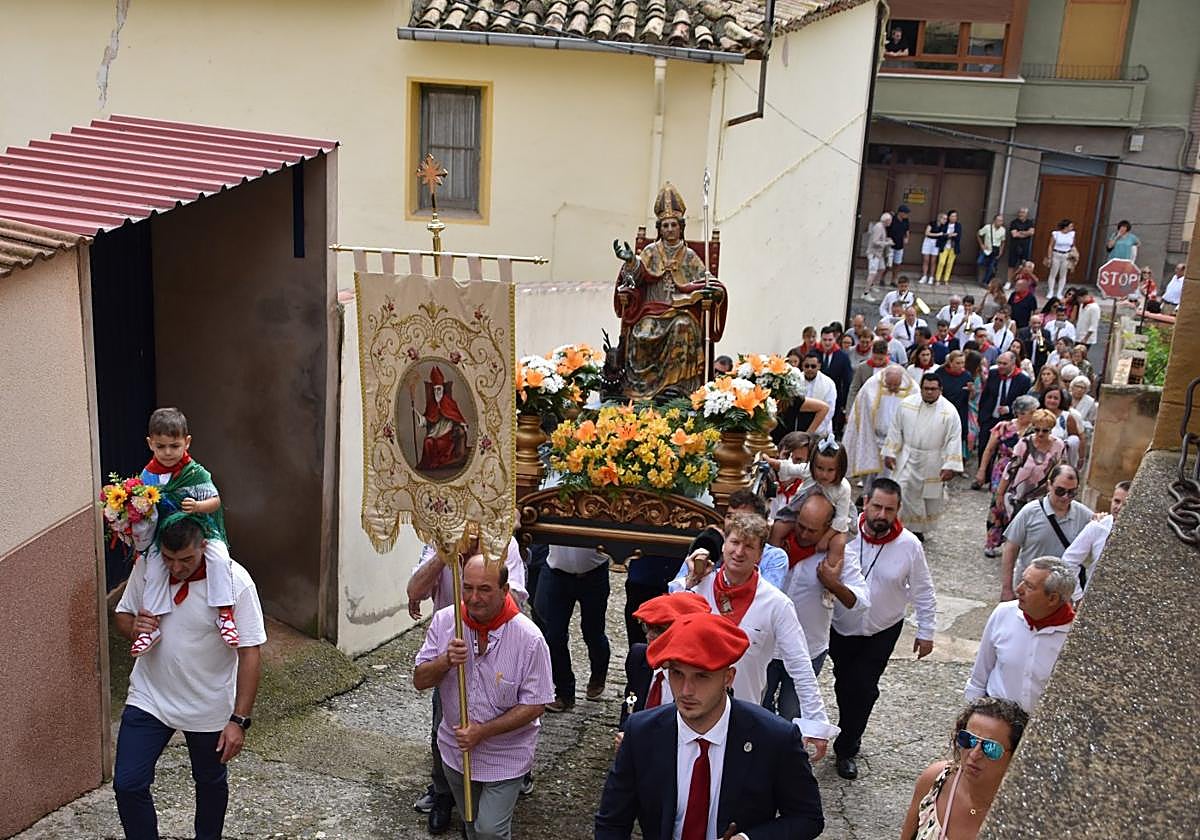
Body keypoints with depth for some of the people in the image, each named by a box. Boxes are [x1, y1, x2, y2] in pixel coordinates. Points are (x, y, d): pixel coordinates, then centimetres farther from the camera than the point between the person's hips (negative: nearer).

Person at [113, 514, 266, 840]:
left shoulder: (235, 581, -23)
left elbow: (250, 654, -20)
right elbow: (121, 615, 7)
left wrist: (239, 720, -23)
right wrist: (133, 627, -19)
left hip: (209, 707, -2)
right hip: (149, 699, 2)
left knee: (210, 782, 19)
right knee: (127, 784, -1)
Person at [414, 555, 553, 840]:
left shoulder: (529, 638, -24)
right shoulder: (444, 620, -13)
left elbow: (534, 706, -18)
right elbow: (420, 681, -7)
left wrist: (483, 731, -24)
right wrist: (446, 661, -28)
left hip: (505, 756, -4)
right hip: (456, 748, 4)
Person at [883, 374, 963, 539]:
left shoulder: (949, 411, -13)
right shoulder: (907, 404, -6)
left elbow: (954, 440, -12)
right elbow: (896, 430, 2)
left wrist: (950, 466, -16)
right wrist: (890, 453, -1)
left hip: (933, 463, 0)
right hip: (907, 458, 0)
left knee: (931, 498, 13)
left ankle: (918, 529, 34)